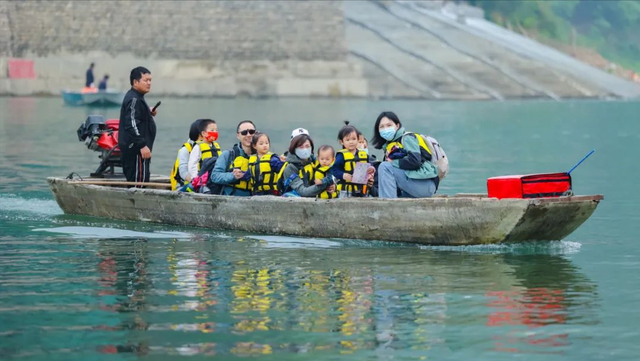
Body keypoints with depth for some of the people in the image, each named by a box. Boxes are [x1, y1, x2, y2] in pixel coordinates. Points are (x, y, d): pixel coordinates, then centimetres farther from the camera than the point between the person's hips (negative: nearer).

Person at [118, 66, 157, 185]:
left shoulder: (137, 97, 17)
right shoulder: (134, 100, -16)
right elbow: (132, 125, -24)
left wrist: (149, 112, 10)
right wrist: (142, 145, -26)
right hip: (135, 148, -11)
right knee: (139, 179, -13)